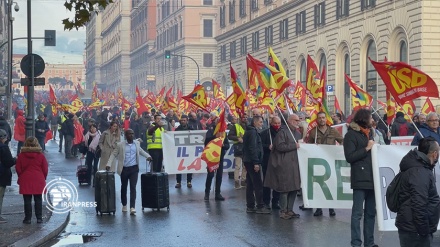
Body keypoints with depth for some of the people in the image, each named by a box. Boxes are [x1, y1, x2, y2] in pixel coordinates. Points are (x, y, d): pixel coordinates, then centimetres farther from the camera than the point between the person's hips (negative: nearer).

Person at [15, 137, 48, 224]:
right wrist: (43, 178, 17)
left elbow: (18, 169, 1)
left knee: (27, 200, 4)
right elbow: (45, 169, 1)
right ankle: (39, 218, 7)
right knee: (38, 200, 7)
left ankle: (28, 218, 5)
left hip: (25, 181, 0)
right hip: (38, 181, 0)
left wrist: (21, 177, 18)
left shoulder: (21, 155, -4)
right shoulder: (40, 155, -4)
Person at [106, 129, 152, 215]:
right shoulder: (120, 145, -4)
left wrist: (148, 156, 10)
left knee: (133, 187, -10)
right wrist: (108, 164, -10)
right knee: (124, 187, 12)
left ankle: (132, 207, -16)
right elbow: (113, 154, 0)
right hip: (124, 169, -1)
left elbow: (140, 151, 24)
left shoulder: (137, 143, 6)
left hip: (134, 169, 1)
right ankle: (124, 205, 31)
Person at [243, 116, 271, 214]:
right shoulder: (253, 132, -13)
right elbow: (253, 148, -20)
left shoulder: (249, 131, 18)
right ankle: (260, 207, -9)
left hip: (248, 161, 10)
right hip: (252, 161, -10)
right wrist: (256, 163, -22)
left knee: (250, 185, 11)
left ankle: (250, 206, 14)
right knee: (258, 185, -9)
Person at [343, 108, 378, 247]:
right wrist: (366, 148, -15)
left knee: (371, 212, 11)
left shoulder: (369, 133, 19)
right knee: (358, 213, -5)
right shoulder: (351, 135, -5)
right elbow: (349, 157, -14)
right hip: (360, 179, -8)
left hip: (371, 178, 8)